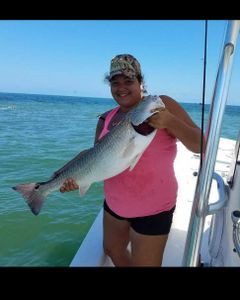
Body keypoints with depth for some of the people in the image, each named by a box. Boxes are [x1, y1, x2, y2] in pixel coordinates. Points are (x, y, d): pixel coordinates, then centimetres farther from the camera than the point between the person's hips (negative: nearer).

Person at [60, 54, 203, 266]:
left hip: (152, 209, -5)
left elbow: (200, 146, -16)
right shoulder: (106, 120, 1)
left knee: (143, 263, 8)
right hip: (114, 203, 6)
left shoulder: (161, 105, -13)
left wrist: (170, 121, -32)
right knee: (112, 251, 26)